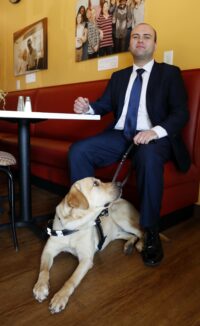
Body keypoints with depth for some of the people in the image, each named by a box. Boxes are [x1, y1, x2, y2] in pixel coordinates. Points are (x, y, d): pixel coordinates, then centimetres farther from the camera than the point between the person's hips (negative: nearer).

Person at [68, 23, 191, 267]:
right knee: (78, 151, -18)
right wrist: (87, 107, -9)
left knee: (149, 157, -39)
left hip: (153, 137, -4)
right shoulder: (118, 76, 23)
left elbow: (181, 113, -2)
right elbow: (104, 105, 15)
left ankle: (151, 232, -23)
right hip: (119, 136, 5)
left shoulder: (170, 73, 9)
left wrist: (157, 131, -22)